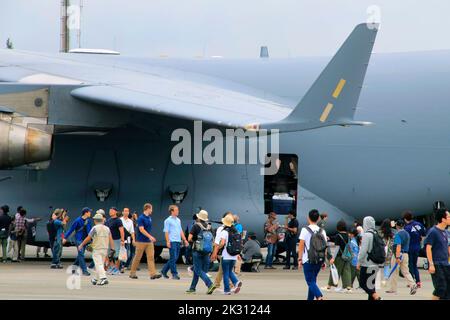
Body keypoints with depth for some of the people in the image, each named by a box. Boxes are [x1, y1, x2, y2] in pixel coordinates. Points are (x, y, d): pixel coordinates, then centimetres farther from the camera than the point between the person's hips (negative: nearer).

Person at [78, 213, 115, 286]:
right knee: (100, 264, 16)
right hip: (105, 249, 6)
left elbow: (88, 238, -6)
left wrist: (81, 245, 5)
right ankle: (96, 279, 25)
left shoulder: (95, 228, -8)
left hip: (97, 249, -6)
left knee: (99, 264, -9)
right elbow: (111, 239, 4)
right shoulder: (107, 228, 8)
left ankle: (103, 278, -25)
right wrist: (112, 249, 5)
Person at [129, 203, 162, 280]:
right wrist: (150, 236, -25)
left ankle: (153, 274, -11)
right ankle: (132, 273, 13)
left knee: (151, 257, -4)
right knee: (137, 258, 2)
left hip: (149, 242, 7)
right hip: (141, 241, -7)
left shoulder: (149, 218, 12)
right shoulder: (141, 218, -12)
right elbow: (141, 229, -20)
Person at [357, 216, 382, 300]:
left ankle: (377, 297, -15)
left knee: (363, 283, -2)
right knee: (371, 283, 13)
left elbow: (363, 250, -17)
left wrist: (359, 262, -9)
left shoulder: (367, 235, -15)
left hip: (367, 264, -8)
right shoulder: (376, 234, 8)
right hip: (375, 264, 8)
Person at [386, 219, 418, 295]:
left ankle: (393, 289, 11)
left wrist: (397, 257, -27)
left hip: (398, 254, -7)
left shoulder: (398, 234, -14)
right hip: (406, 254, 7)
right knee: (406, 271, 7)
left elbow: (398, 246, -23)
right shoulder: (407, 234, 11)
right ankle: (413, 284, -13)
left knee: (394, 272, 4)